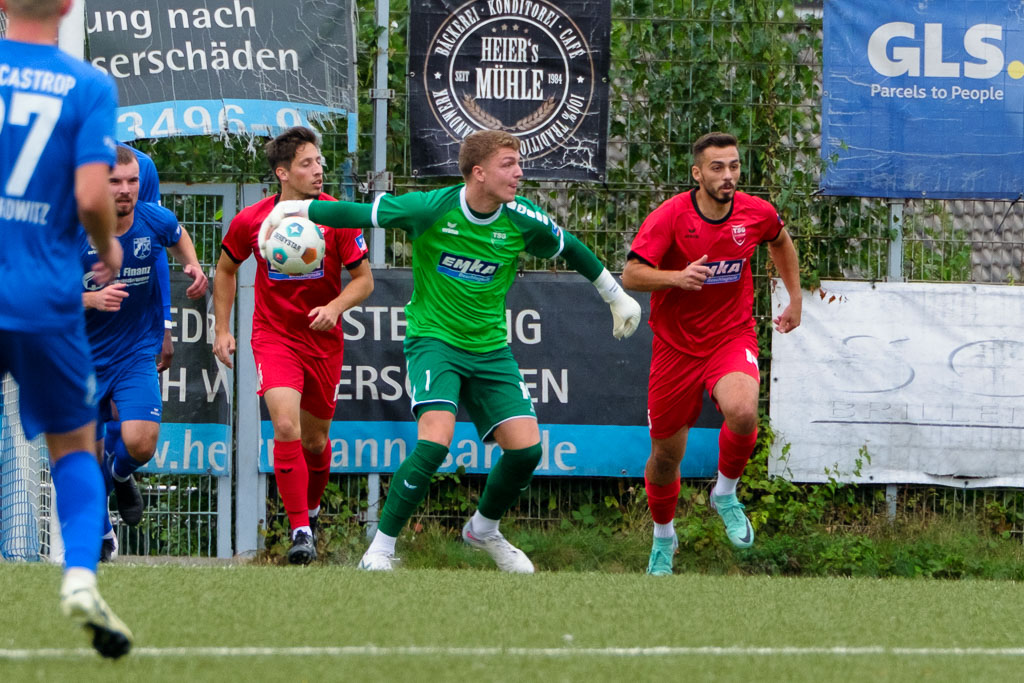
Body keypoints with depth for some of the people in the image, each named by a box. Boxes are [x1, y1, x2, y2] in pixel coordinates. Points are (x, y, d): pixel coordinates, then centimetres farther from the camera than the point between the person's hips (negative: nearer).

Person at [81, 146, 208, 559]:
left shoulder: (155, 222, -7)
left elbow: (178, 235, 19)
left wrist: (192, 265, 1)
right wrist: (91, 299, -29)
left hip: (136, 354, 1)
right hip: (84, 358, -1)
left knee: (140, 444, -19)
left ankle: (118, 475, 19)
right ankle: (99, 535, 28)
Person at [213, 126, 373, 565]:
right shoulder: (250, 221, -9)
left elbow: (364, 280, -4)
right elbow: (226, 269, 10)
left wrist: (334, 307, -23)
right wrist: (222, 329, 6)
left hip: (324, 341, 1)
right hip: (273, 336, -1)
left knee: (315, 438, 12)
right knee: (286, 426, -21)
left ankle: (312, 508, 42)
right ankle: (301, 531, -17)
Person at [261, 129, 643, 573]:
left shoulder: (523, 221, -6)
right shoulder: (432, 209, -16)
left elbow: (570, 249, 13)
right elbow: (359, 213, -7)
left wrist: (617, 297, 22)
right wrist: (293, 210, -8)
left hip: (490, 349, 4)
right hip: (433, 339, -4)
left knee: (525, 446, -8)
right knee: (436, 440, -26)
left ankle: (484, 530, 23)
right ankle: (380, 550, -13)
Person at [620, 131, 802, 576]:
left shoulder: (757, 213, -5)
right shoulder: (670, 217, -15)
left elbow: (781, 241, 19)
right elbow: (631, 276, -18)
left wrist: (795, 300, 21)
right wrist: (677, 277, -35)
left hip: (732, 337, 1)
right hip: (676, 346, -1)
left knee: (742, 411, -31)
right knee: (666, 454, 8)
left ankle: (726, 493, -2)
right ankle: (663, 536, 37)